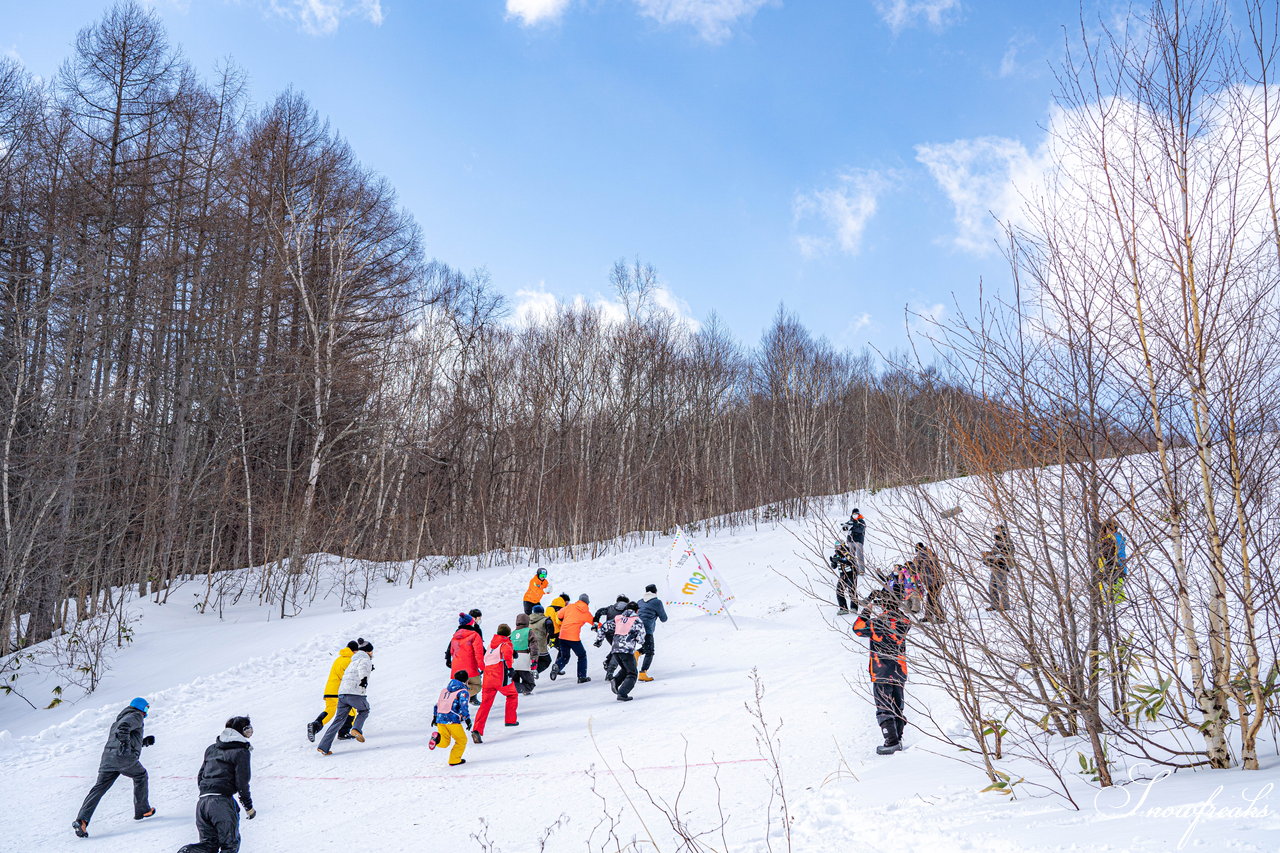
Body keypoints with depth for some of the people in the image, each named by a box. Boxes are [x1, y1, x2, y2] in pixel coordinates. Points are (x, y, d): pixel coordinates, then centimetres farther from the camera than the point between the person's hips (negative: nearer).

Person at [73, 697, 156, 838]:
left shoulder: (118, 719, 34)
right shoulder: (136, 716, 5)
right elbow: (124, 726, -17)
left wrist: (144, 741, 34)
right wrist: (125, 742, -24)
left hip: (108, 758, 7)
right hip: (125, 758, -7)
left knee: (99, 788, -1)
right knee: (140, 775, 19)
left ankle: (82, 820, -17)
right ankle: (142, 810, 24)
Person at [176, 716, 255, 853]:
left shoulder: (211, 748, 21)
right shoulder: (241, 752, -1)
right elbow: (242, 783, -5)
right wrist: (249, 807, 6)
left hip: (202, 801, 6)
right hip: (222, 802, -6)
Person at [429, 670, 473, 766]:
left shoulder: (445, 689, 20)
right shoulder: (463, 692, -1)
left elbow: (437, 704, 23)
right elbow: (464, 706, -14)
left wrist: (434, 717, 31)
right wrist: (467, 719, -12)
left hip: (440, 719, 6)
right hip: (452, 720, -6)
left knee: (445, 743, 11)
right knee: (461, 741, 12)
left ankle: (438, 738, -20)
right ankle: (454, 760, 8)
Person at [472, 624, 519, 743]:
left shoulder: (491, 643, 18)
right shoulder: (506, 643, -2)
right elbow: (507, 653, -24)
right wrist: (509, 667, -27)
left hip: (488, 678, 5)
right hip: (502, 678, -5)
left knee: (486, 703, 2)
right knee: (512, 695, 22)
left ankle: (477, 729, -12)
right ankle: (510, 720, 25)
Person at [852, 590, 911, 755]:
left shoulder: (877, 624, -19)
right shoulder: (903, 621, -5)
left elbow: (857, 628, -3)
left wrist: (866, 611, 5)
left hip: (882, 674, -5)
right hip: (900, 672, 5)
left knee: (884, 710, 2)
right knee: (898, 708, 17)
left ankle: (891, 742, -4)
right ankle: (898, 740, 23)